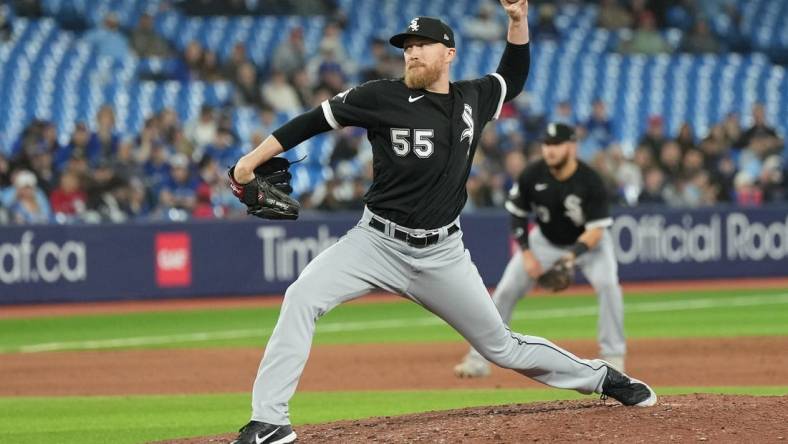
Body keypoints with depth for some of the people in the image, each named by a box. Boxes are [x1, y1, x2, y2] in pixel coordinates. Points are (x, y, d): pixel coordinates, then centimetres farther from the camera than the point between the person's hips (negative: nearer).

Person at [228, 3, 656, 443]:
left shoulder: (473, 99, 4)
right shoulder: (382, 97, -8)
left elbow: (513, 77, 24)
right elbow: (314, 121, -4)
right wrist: (249, 163, -8)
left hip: (443, 254, 2)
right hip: (378, 242, -2)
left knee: (502, 347, 8)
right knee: (302, 297, -25)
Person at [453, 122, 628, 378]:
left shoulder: (590, 181, -28)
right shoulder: (532, 175, -20)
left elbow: (596, 230, -28)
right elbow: (516, 213, -4)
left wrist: (574, 254, -45)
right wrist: (526, 253, -12)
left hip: (587, 241, -3)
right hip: (545, 240, 3)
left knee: (607, 284, -28)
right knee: (506, 290, -7)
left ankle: (613, 355, -15)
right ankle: (479, 359, 3)